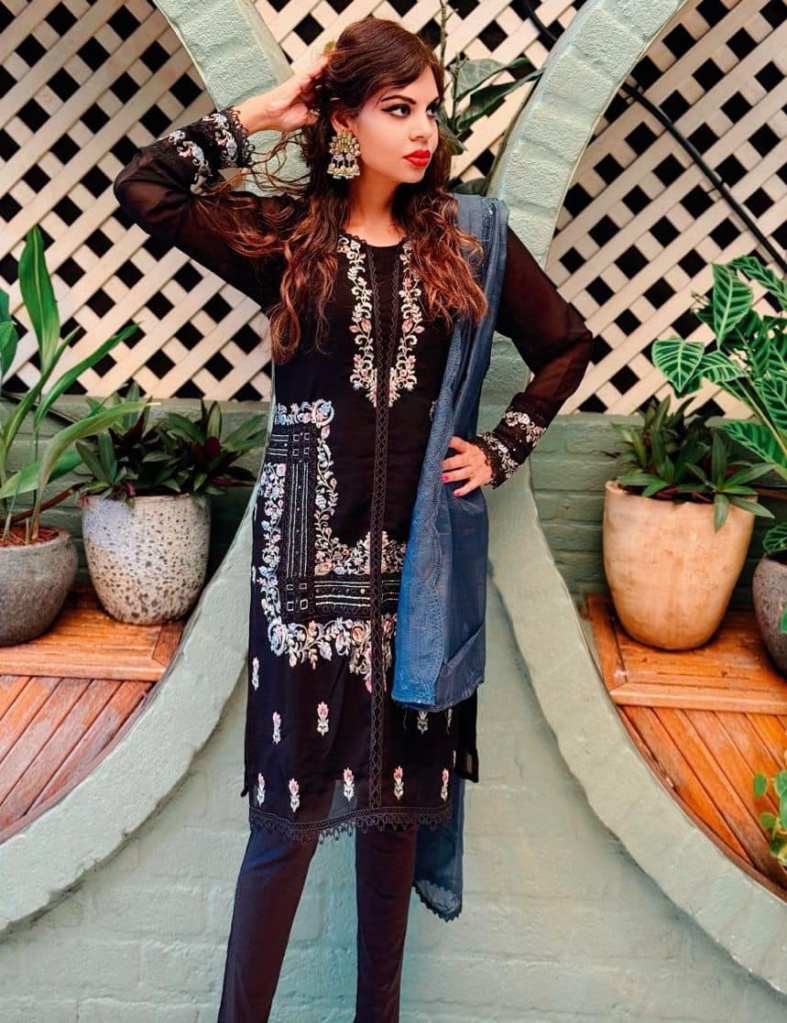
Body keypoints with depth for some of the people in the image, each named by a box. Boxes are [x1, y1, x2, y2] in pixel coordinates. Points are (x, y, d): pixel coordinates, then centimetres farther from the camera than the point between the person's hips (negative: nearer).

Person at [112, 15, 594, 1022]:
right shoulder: (283, 230, 2)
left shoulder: (465, 237, 7)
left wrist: (499, 450, 6)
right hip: (309, 537, -2)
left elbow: (564, 343, 15)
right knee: (293, 799, 0)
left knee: (398, 786, 12)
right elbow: (143, 188, -10)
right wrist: (259, 113, -4)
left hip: (419, 540, 3)